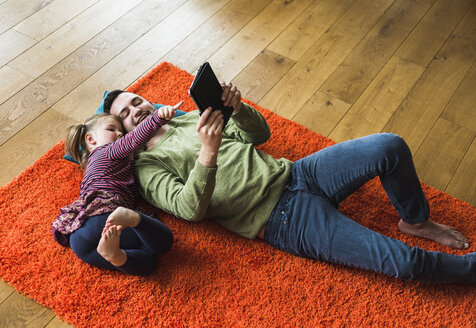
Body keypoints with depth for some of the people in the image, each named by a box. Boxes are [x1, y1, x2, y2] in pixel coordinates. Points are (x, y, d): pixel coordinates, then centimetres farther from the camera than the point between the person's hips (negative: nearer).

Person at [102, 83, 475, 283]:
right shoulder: (146, 167, 3)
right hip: (282, 219, -6)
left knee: (390, 147, -17)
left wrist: (237, 108, -3)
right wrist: (208, 152, -30)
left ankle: (416, 220, 12)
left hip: (294, 173, 6)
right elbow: (190, 208, -15)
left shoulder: (190, 117, 21)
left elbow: (259, 132, 19)